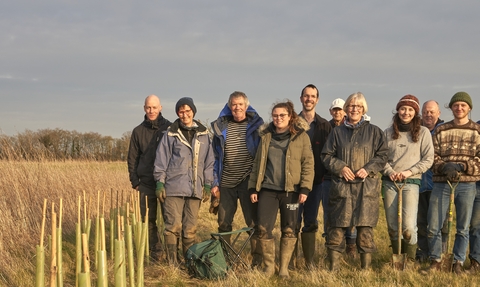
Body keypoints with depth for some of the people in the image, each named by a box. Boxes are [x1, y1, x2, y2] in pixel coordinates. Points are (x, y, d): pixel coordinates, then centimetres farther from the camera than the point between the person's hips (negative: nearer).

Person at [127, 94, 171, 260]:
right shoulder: (138, 131, 10)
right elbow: (132, 158, 12)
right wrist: (134, 181, 4)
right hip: (146, 183, 2)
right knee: (148, 219, 2)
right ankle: (153, 251, 11)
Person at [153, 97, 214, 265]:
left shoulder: (203, 134, 10)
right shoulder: (171, 133, 2)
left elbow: (209, 161, 12)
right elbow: (161, 160, 3)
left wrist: (208, 185, 8)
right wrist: (160, 182, -2)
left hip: (194, 188, 3)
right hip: (174, 187, -3)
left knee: (190, 228, 7)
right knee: (173, 226, -6)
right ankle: (172, 263, 0)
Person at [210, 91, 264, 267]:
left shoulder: (256, 125, 2)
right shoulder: (220, 127, 8)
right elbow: (215, 157, 11)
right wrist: (214, 183, 6)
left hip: (248, 181, -3)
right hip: (226, 183, 3)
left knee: (253, 222, -6)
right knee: (223, 223, 9)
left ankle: (257, 261, 2)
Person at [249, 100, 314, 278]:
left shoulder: (301, 136, 0)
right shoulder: (266, 136, 10)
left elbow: (308, 164, -3)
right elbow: (257, 163, 12)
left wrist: (305, 188, -12)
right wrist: (253, 187, 6)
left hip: (291, 190, -2)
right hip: (268, 190, 2)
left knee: (289, 230, 5)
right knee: (263, 229, -3)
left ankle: (284, 268, 17)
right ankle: (268, 266, 12)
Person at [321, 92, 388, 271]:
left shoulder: (374, 132, 9)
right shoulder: (337, 132, 12)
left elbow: (382, 156, 5)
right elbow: (326, 155, 11)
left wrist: (368, 169, -10)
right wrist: (340, 167, -6)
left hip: (366, 187, -1)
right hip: (341, 186, 1)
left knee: (365, 227, -1)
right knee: (336, 226, -1)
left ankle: (366, 267, 9)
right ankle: (333, 267, 6)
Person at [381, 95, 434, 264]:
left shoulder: (423, 132, 2)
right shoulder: (388, 132, 9)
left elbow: (428, 159, 0)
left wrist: (409, 171, -11)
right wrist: (389, 171, -9)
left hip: (411, 183, -3)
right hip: (389, 182, 3)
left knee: (409, 226, -13)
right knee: (392, 226, 7)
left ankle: (410, 261, 3)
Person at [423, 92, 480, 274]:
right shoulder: (440, 131, 10)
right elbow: (432, 156, 6)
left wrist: (461, 166, -16)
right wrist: (444, 166, -14)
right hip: (441, 183, 1)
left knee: (463, 228, 5)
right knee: (434, 226, 1)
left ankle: (458, 263, 18)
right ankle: (435, 261, 16)